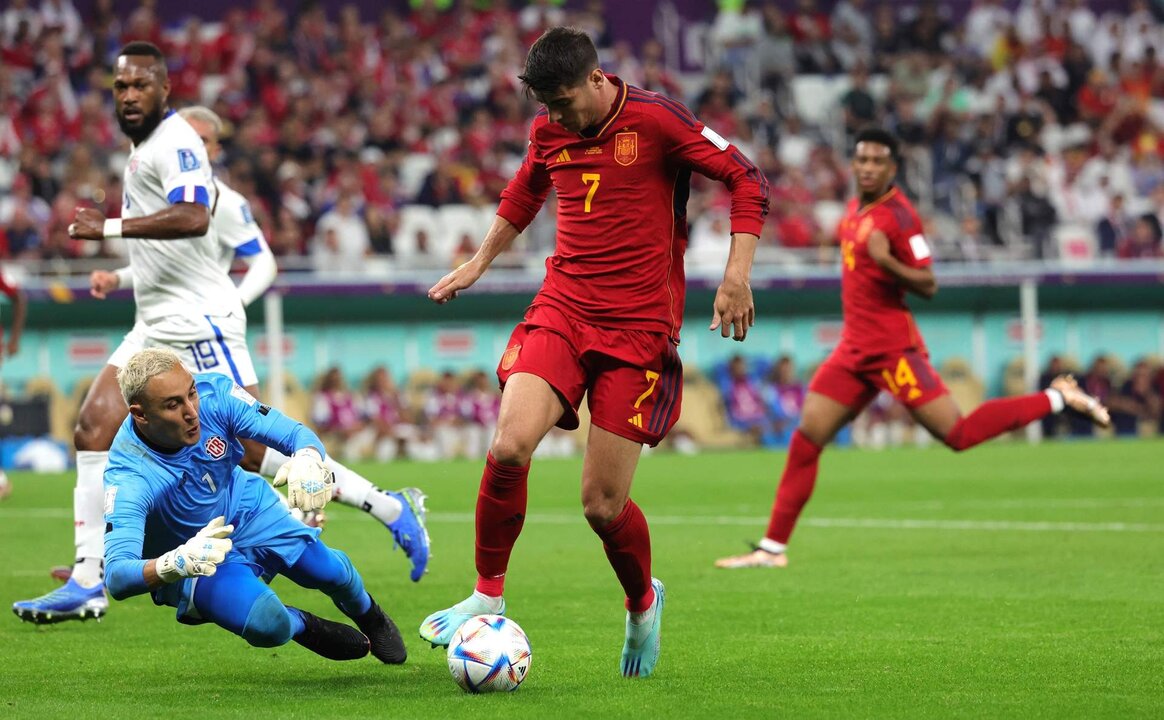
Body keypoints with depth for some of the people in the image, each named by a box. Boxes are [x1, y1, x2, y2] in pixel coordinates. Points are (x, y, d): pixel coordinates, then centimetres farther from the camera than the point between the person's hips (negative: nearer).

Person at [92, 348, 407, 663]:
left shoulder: (213, 393, -26)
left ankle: (368, 616, 35)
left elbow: (297, 434, -22)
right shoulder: (127, 477, -36)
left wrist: (308, 459, -47)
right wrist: (176, 564, -64)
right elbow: (116, 578, -44)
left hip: (248, 510, 4)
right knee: (266, 625, -28)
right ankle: (303, 625, 12)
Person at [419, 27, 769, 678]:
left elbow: (747, 180, -6)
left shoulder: (657, 120, -10)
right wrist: (480, 263, 35)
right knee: (510, 446, -22)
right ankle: (488, 596, -4)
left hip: (640, 328, -4)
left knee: (603, 505, -5)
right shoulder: (549, 133, 7)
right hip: (561, 309, 4)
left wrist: (737, 274, -15)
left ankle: (644, 604, 27)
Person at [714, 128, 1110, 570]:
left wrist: (886, 262, -30)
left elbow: (928, 285, -17)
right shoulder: (856, 209, 12)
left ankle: (1057, 399, 5)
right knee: (805, 442, 1)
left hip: (892, 348, -8)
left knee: (958, 434, -9)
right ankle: (773, 548, 5)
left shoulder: (898, 215, -13)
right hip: (854, 349, 8)